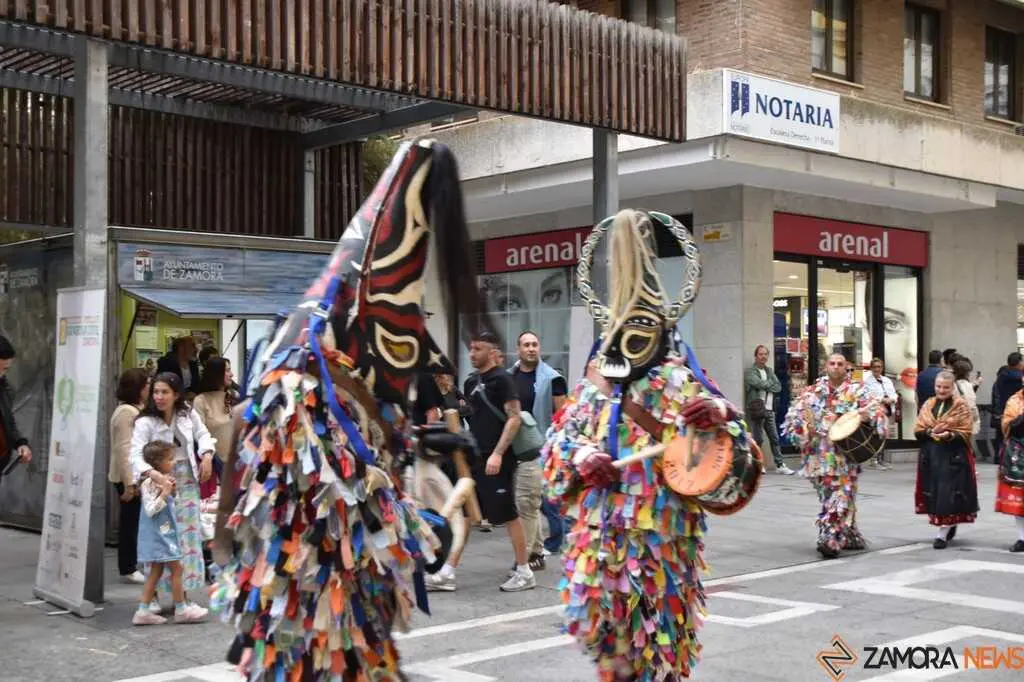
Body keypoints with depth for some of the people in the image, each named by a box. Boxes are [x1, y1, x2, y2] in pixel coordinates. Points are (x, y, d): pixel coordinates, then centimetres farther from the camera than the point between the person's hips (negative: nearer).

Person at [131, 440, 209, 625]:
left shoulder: (164, 479, 8)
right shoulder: (149, 484, -19)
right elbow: (150, 510, -24)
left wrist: (172, 491, 3)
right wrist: (164, 493, -27)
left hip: (165, 532, 10)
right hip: (157, 533, -10)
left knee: (156, 570, 11)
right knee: (176, 568, -1)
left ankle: (143, 611, 13)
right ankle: (181, 609, 8)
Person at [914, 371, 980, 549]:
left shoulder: (961, 406, -2)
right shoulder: (928, 405, 11)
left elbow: (965, 433, -5)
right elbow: (917, 430, 8)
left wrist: (949, 435, -22)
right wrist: (930, 432, -12)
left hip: (954, 456, -5)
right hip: (931, 455, 5)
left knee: (949, 493, -8)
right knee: (934, 492, 7)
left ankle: (942, 534, -5)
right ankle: (950, 526, 27)